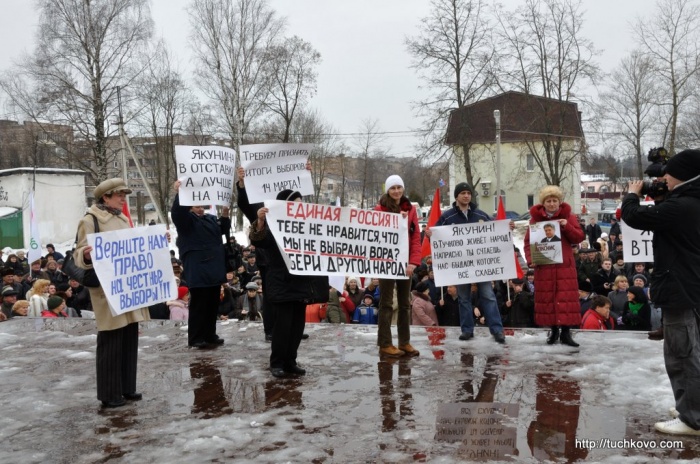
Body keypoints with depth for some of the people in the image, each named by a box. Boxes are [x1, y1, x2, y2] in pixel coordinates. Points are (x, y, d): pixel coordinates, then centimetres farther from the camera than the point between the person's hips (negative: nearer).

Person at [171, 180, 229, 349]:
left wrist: (225, 215, 5)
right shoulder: (186, 219, -4)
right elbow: (176, 212, -23)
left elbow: (224, 229, 22)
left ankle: (210, 335, 22)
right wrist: (179, 194, -35)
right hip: (198, 271, -7)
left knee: (213, 304, 12)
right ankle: (195, 338, 2)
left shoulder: (211, 218, 17)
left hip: (214, 270, 7)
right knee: (199, 305, -6)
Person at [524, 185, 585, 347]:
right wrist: (530, 259, -12)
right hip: (544, 265, 1)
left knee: (566, 297, -3)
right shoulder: (535, 218, 4)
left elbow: (579, 238, -1)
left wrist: (567, 226, -17)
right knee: (547, 297, 4)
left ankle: (566, 332, 2)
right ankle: (554, 330, 15)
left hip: (565, 265, 0)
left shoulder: (568, 216, 4)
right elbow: (528, 242, 2)